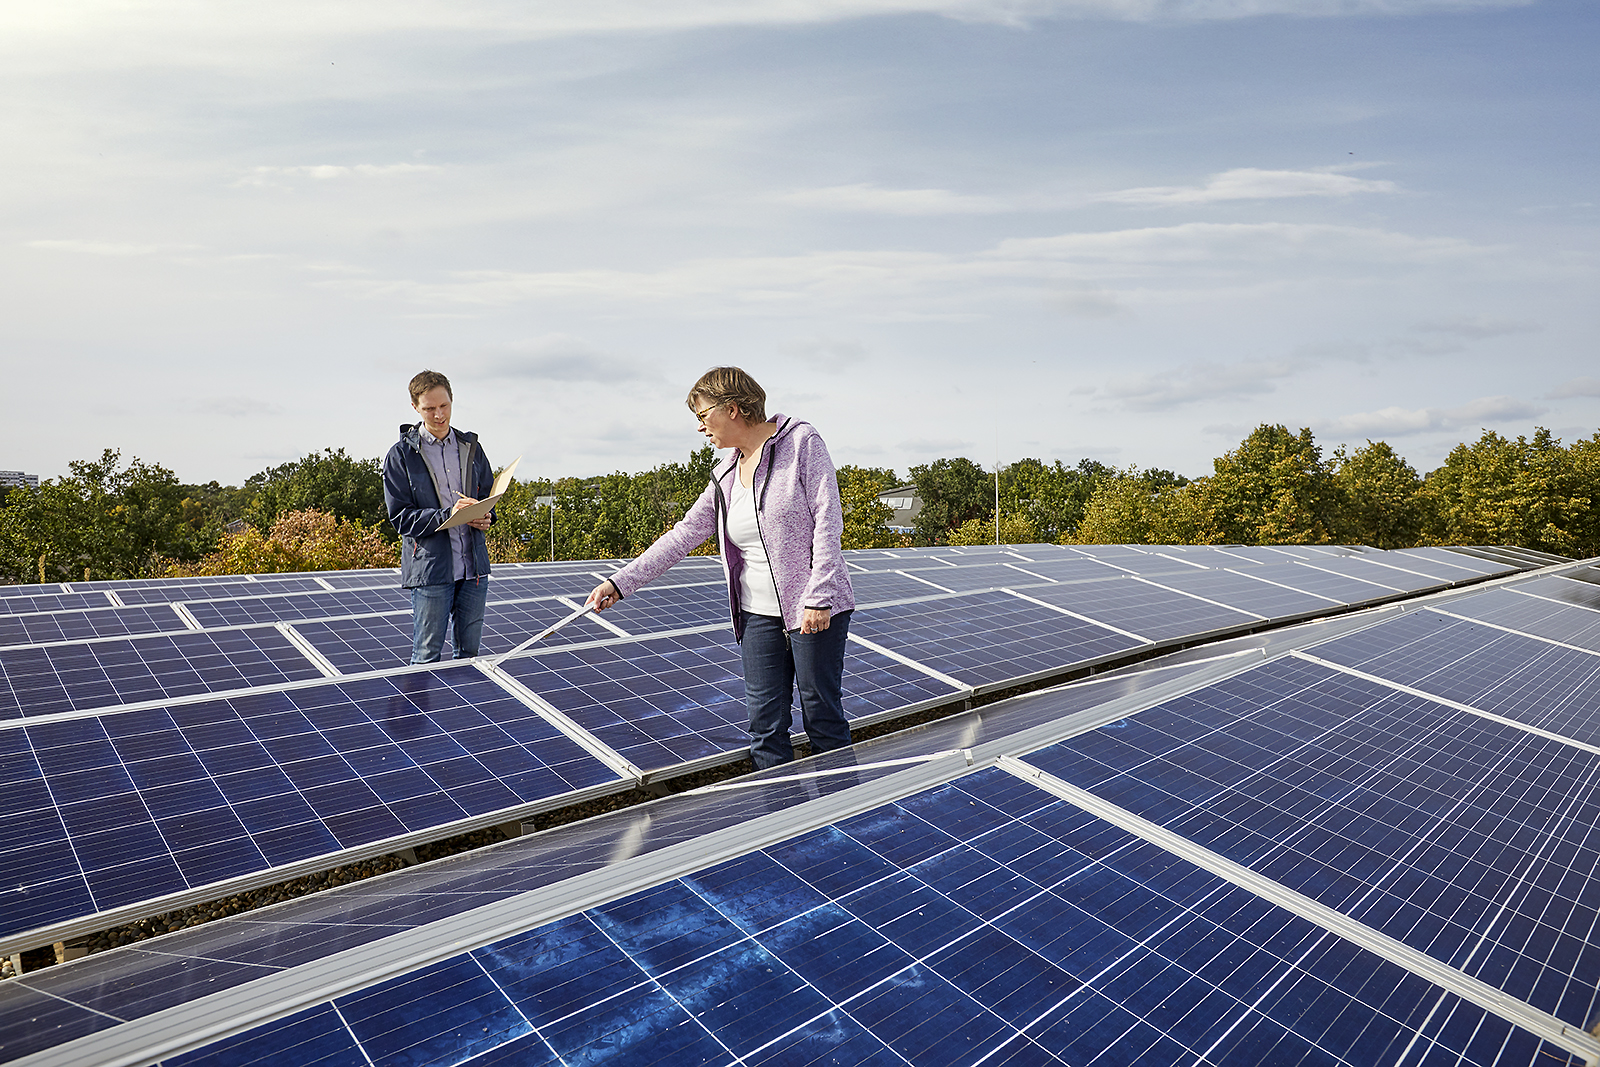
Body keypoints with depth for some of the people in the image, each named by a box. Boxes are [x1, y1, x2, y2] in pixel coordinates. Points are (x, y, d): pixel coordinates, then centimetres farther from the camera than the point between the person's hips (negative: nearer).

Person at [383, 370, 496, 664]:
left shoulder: (471, 447, 11)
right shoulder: (401, 455, -2)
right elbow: (400, 517, -6)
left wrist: (485, 516, -5)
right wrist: (448, 515, -21)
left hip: (474, 566, 4)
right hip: (429, 569, -4)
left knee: (470, 653, 13)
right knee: (427, 656, 3)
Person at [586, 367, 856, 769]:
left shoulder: (801, 441, -7)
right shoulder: (726, 476, 10)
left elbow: (827, 520, -12)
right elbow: (684, 534, 12)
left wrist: (818, 597, -18)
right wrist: (620, 583, 8)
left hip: (815, 610, -5)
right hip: (757, 612, 6)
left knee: (822, 713, 4)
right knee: (765, 720, 7)